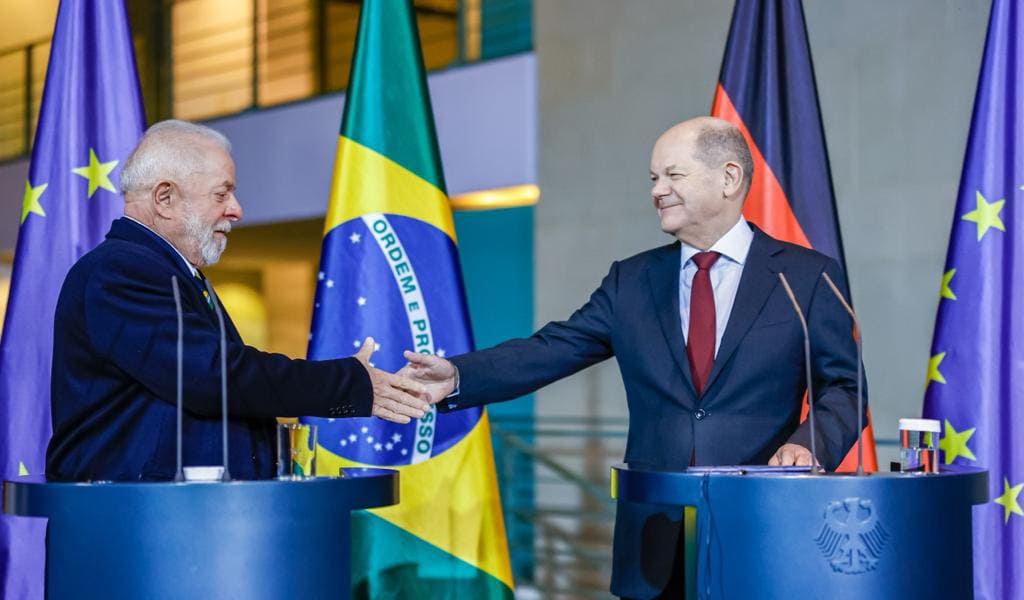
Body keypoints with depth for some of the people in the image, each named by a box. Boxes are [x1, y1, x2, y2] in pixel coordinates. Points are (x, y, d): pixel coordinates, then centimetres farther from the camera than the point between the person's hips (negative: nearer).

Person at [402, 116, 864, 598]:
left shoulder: (807, 276, 1)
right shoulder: (631, 280, 10)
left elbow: (843, 388, 1)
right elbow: (551, 351, 2)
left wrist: (810, 443, -20)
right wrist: (457, 377, -13)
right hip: (656, 541, 3)